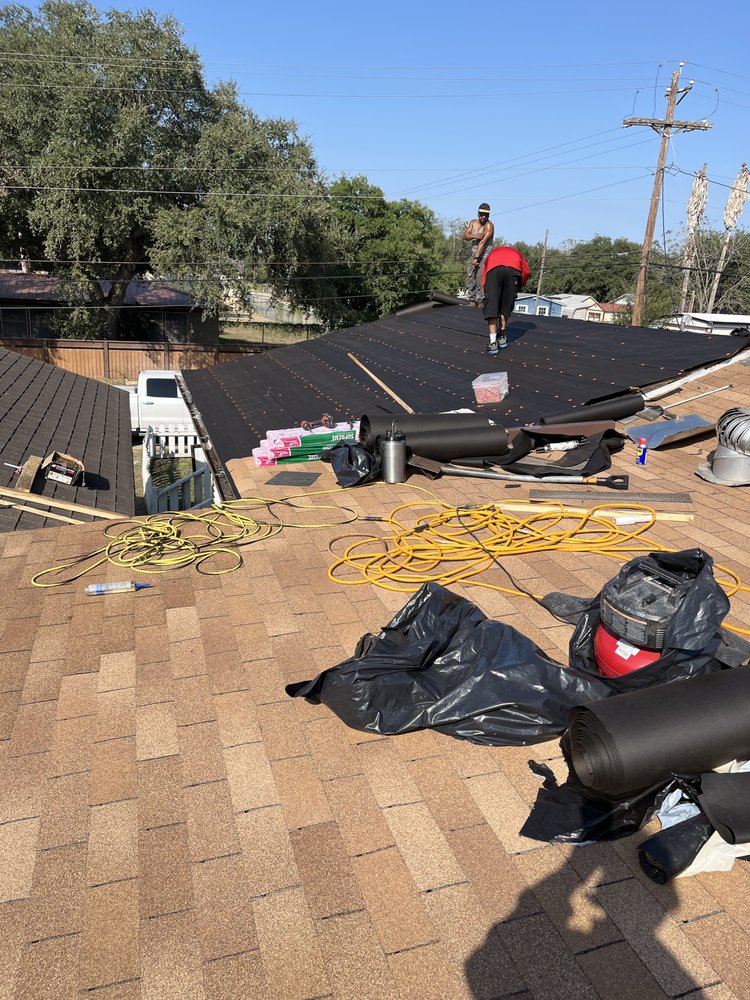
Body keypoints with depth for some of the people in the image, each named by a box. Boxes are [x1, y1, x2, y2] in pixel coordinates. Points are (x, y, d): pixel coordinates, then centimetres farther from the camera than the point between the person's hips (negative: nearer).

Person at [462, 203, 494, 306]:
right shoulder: (473, 222, 9)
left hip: (484, 256, -7)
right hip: (474, 255, 7)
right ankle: (472, 302, 10)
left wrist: (476, 258, -28)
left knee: (480, 280, -13)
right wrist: (474, 236, -23)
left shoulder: (489, 226, -12)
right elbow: (465, 235, -2)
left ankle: (479, 304, -11)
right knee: (470, 278, 5)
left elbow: (483, 242, -21)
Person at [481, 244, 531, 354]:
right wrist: (518, 287, 28)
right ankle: (502, 337, 25)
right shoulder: (517, 253, 41)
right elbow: (526, 271, 21)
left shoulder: (491, 254, 42)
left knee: (491, 307, 1)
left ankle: (493, 342, -8)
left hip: (493, 269, 0)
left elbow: (484, 278, 27)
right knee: (506, 307, 17)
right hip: (513, 269, 1)